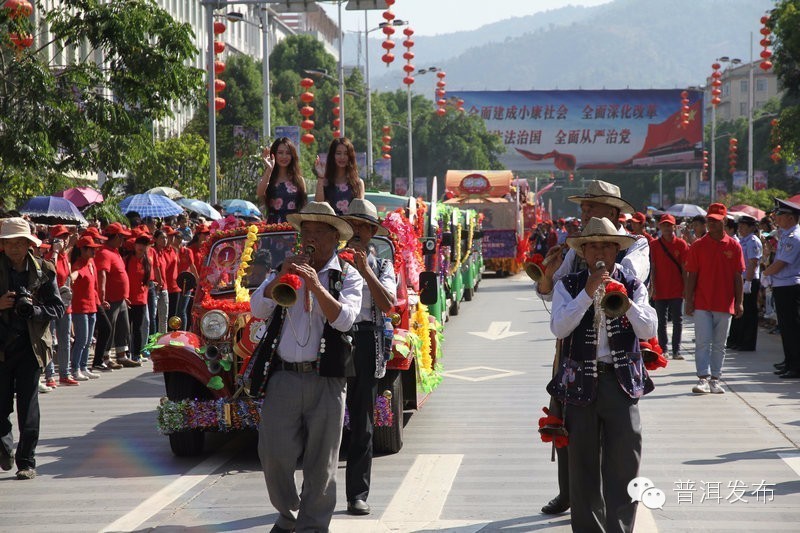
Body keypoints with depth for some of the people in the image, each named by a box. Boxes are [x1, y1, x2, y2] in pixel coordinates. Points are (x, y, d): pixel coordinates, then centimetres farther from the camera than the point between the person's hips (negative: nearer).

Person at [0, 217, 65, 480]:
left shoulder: (43, 270, 2)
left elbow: (58, 308, 2)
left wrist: (33, 309, -15)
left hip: (30, 346, 0)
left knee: (28, 406, 0)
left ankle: (26, 462, 8)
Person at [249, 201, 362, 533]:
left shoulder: (347, 276, 6)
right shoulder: (283, 271, 14)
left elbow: (344, 319, -11)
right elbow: (258, 309, 1)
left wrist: (316, 286, -22)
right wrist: (280, 278, -13)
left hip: (326, 381, -2)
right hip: (283, 377, 2)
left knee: (321, 462, 1)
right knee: (273, 453, -1)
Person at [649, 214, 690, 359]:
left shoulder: (681, 244, 1)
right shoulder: (654, 244, 3)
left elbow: (684, 267, 2)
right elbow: (653, 267, 4)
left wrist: (686, 287, -2)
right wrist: (653, 286, -2)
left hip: (677, 289, -1)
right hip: (660, 290, 1)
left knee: (677, 320, 1)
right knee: (661, 321, 5)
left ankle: (676, 350, 6)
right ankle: (663, 349, 12)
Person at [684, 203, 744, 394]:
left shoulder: (734, 246, 3)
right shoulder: (698, 245, 1)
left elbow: (738, 276, 4)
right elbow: (691, 275, 2)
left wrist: (739, 302, 0)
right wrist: (689, 301, -3)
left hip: (725, 304, 1)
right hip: (702, 303, -1)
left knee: (719, 344, 7)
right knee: (703, 342, -7)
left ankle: (715, 380, 13)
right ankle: (703, 378, -7)